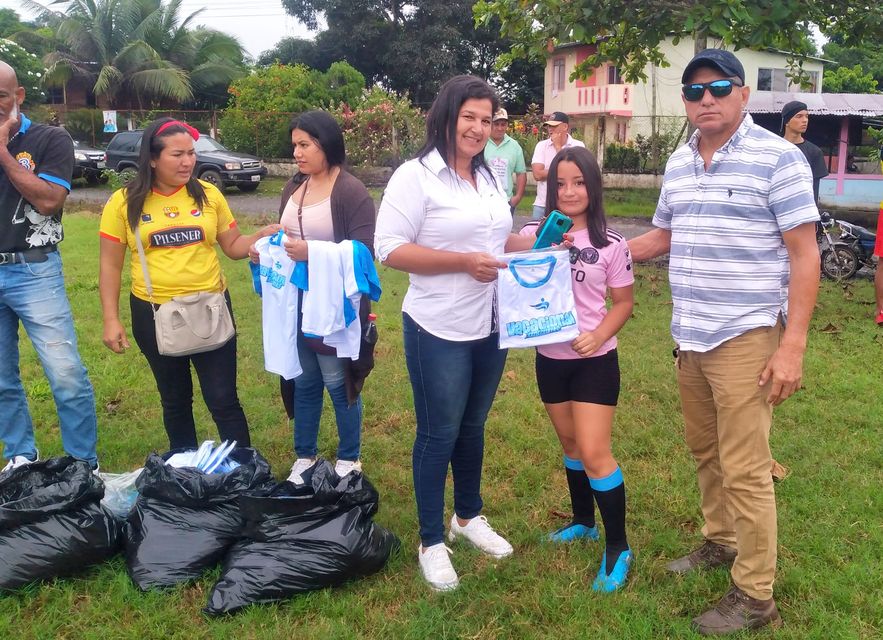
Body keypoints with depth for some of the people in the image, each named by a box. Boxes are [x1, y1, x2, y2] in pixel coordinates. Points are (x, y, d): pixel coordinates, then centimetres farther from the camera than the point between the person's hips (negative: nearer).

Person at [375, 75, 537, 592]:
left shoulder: (490, 177, 12)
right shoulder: (416, 176, -12)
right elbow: (391, 249, -18)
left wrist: (537, 244, 4)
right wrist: (464, 262, -23)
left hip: (491, 326, 7)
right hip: (439, 331, -7)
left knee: (473, 426, 20)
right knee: (438, 434, 4)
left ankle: (469, 516, 39)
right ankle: (432, 542, 20)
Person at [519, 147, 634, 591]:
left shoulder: (611, 244, -8)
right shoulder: (532, 235, -2)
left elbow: (623, 302, -1)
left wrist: (597, 337, -17)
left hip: (595, 360, -3)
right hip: (550, 358, 4)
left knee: (594, 454, -6)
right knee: (570, 444, 18)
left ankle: (619, 547, 10)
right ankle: (583, 522, 39)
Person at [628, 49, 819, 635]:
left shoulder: (777, 158, -9)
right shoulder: (678, 165, 11)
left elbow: (804, 255, -11)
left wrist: (792, 346, -16)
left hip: (746, 338, -6)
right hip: (690, 338, 7)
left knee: (744, 469, -1)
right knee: (706, 453, 18)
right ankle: (721, 542, 38)